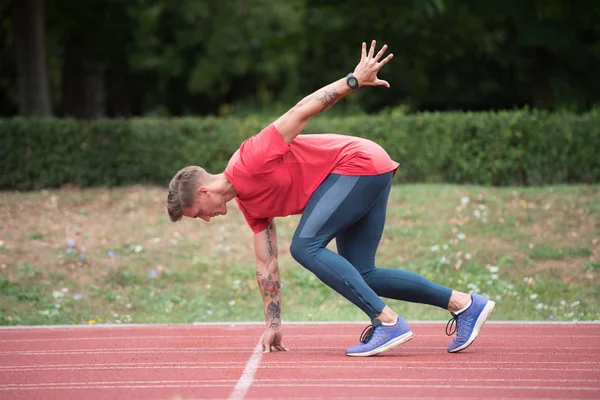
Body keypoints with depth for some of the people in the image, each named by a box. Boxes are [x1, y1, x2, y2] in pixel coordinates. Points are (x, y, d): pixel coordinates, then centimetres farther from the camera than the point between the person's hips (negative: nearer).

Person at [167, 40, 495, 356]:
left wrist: (355, 80, -17)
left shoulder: (249, 161, -15)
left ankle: (388, 322, -22)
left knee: (305, 246, -18)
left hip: (359, 162, -9)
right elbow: (266, 265, 16)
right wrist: (273, 325, 14)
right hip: (370, 175, 9)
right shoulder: (249, 204, 12)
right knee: (361, 275, 3)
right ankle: (464, 304, 7)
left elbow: (301, 111, -16)